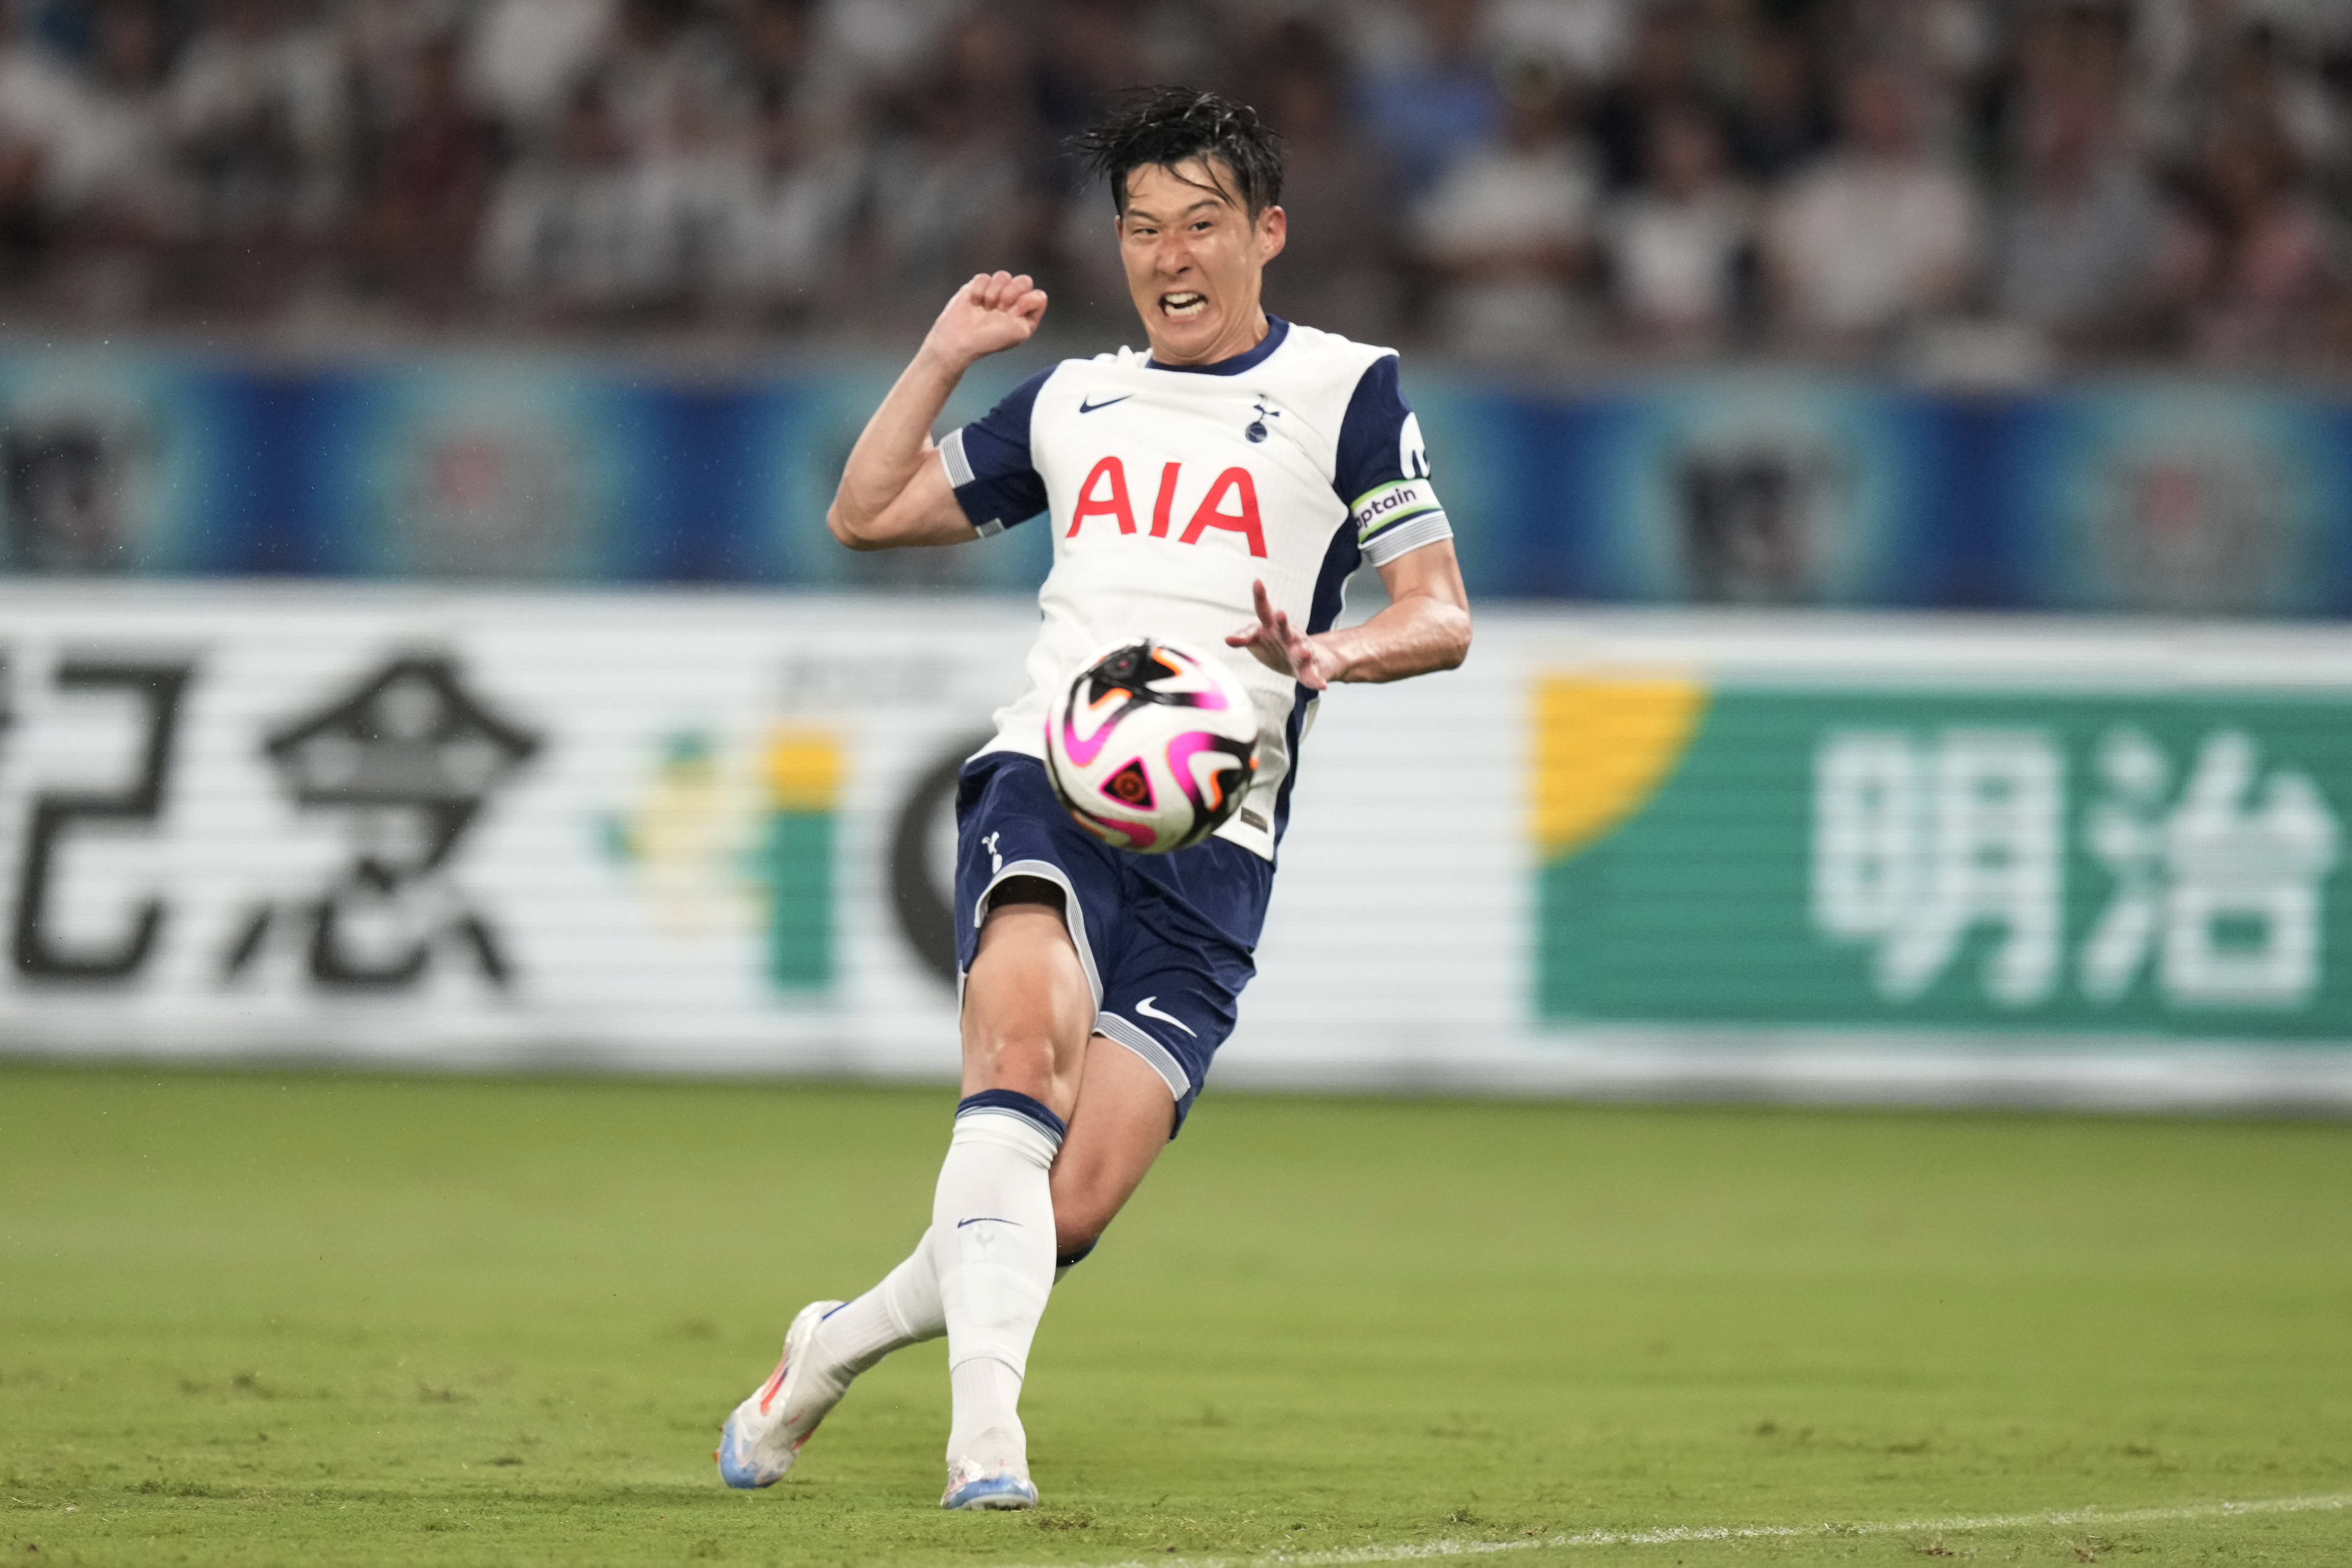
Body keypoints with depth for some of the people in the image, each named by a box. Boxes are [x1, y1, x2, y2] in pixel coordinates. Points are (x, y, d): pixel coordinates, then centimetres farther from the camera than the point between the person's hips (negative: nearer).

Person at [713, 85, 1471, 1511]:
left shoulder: (1344, 392, 10)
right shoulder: (1073, 401, 23)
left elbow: (1444, 617, 2)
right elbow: (867, 515, 31)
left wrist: (1329, 656, -18)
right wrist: (945, 360, 20)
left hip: (1211, 843, -1)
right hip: (1048, 781, 1)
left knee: (1071, 1212, -11)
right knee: (1028, 1038, -32)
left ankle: (839, 1347, 15)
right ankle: (987, 1432, -40)